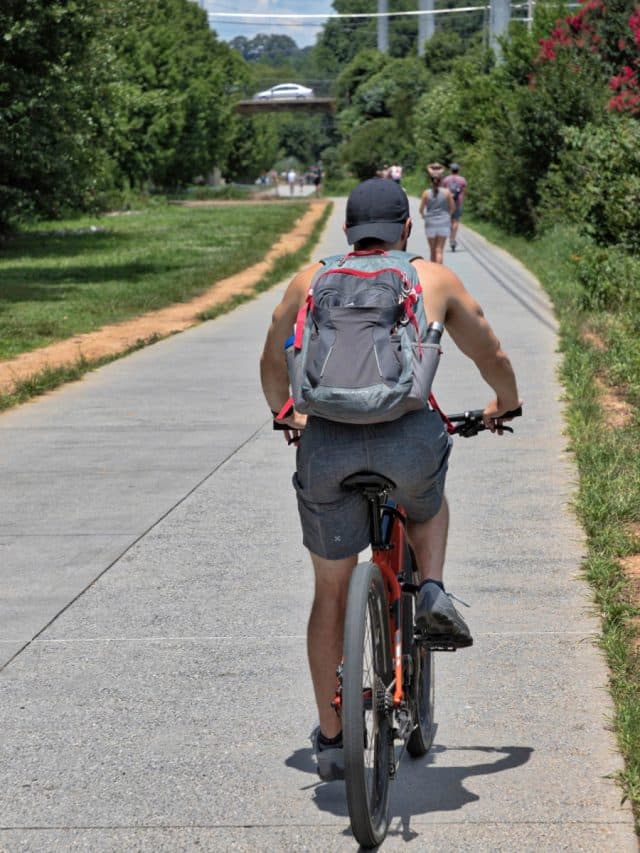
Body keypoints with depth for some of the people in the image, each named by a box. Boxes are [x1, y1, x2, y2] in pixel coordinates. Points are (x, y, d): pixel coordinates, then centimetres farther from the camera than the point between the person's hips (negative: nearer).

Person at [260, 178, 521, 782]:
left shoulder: (311, 280, 20)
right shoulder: (434, 278, 18)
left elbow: (272, 363, 32)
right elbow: (492, 358, 28)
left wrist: (284, 416, 52)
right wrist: (504, 406, 49)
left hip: (326, 443, 1)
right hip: (409, 436, -1)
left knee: (331, 592, 18)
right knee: (427, 505, 37)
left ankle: (330, 739, 24)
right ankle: (432, 591, 11)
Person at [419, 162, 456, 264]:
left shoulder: (426, 193, -7)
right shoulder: (446, 192, -7)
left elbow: (421, 210, -3)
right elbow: (453, 207, 3)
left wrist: (423, 216, 19)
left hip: (430, 224, 0)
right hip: (443, 224, 0)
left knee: (433, 251, 13)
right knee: (439, 250, -2)